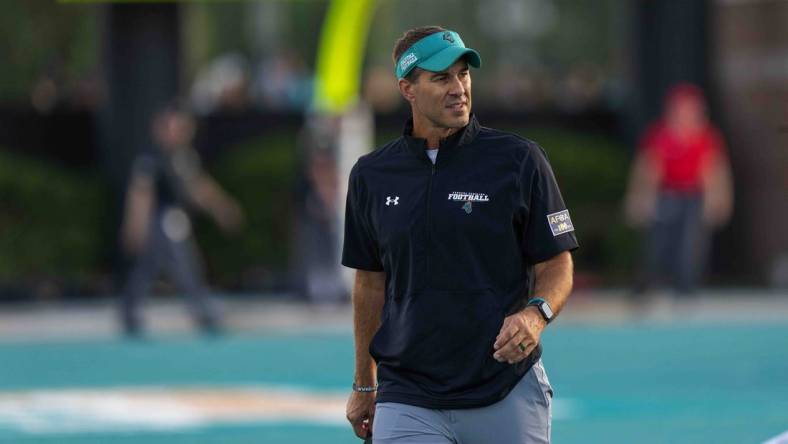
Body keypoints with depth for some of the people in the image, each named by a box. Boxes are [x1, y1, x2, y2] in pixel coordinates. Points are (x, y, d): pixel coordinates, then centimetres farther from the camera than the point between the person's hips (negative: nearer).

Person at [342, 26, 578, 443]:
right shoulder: (371, 175, 6)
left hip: (506, 394, -2)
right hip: (408, 400, 2)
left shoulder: (519, 160, -3)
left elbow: (557, 266, -1)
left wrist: (535, 314, -22)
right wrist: (364, 384, 20)